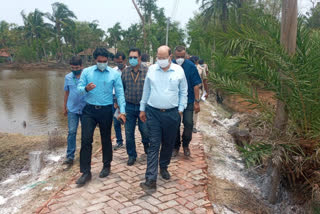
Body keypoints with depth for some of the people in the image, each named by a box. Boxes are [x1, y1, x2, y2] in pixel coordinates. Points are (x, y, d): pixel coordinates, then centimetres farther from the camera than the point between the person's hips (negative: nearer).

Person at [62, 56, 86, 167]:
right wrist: (64, 106, 15)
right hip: (72, 109, 2)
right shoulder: (68, 77, 3)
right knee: (71, 132, -4)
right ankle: (70, 156, 1)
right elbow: (66, 92, 13)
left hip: (85, 108, -1)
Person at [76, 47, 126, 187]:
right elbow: (79, 88, 1)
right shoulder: (86, 72, 3)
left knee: (106, 139, 12)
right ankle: (86, 172, 6)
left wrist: (122, 111, -10)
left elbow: (120, 93, -1)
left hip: (106, 110, 0)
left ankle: (107, 166, 32)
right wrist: (86, 89, -23)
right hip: (89, 110, 1)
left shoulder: (115, 74, 0)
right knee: (86, 140, -4)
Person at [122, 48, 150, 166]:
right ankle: (131, 155, 25)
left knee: (145, 131, 4)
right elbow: (121, 89, 12)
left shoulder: (147, 71, -6)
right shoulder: (125, 72, 4)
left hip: (143, 106, -2)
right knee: (129, 133, 8)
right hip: (129, 106, 3)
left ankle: (146, 144, 39)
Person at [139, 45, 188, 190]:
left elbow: (183, 92, 7)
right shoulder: (151, 69, 3)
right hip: (153, 113, 0)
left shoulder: (179, 70, 0)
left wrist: (180, 110, 1)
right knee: (154, 145, -4)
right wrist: (142, 109, 11)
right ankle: (151, 179, -5)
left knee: (168, 144, 14)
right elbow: (146, 91, 10)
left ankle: (163, 167, 37)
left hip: (172, 113, 1)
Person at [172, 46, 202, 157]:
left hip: (188, 101, -1)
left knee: (188, 123, -6)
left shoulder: (191, 66, -6)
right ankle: (176, 146, 25)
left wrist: (197, 101, -7)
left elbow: (196, 85, -4)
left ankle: (185, 144, 19)